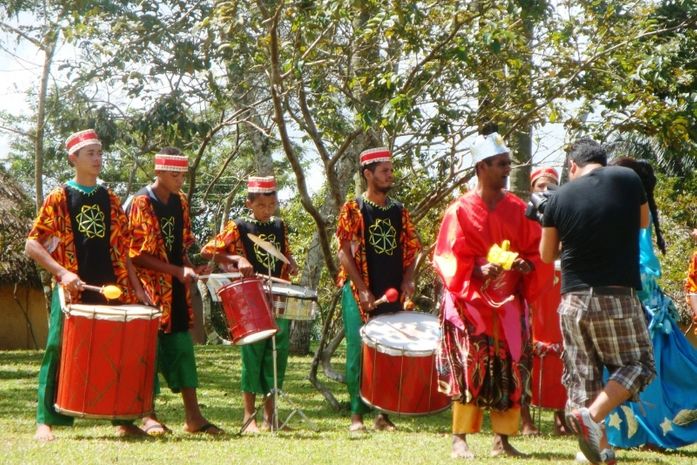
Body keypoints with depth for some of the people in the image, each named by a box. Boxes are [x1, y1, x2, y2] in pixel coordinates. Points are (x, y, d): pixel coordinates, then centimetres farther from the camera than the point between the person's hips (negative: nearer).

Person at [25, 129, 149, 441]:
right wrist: (62, 273, -15)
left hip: (112, 290, 4)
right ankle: (45, 421, 0)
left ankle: (123, 420, 12)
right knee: (59, 353, -6)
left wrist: (135, 286, 8)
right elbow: (33, 245, -4)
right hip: (72, 292, -4)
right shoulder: (59, 198, 1)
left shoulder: (110, 199, 14)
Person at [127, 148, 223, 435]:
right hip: (150, 287, -7)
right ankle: (148, 415, 3)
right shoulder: (140, 203, -11)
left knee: (183, 347, 6)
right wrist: (177, 271, -18)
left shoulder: (180, 201, 11)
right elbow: (137, 255, -15)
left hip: (177, 288, 7)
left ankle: (193, 416, 9)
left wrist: (190, 269, 0)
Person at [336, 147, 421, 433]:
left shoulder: (399, 211, 13)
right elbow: (344, 251, -7)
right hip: (360, 294, -4)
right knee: (359, 352, -5)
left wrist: (407, 280, -4)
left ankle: (384, 414, 14)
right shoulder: (353, 209, -1)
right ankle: (357, 414, -1)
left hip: (393, 294, 4)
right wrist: (361, 290, -15)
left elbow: (411, 249, 14)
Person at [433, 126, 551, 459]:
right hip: (471, 302, -4)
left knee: (509, 371, 3)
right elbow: (448, 259, -6)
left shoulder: (517, 209, 8)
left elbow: (536, 251, 11)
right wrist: (478, 271, -22)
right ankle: (460, 439, -3)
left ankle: (502, 439, 10)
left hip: (509, 305, 4)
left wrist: (527, 265, -11)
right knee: (470, 369, -8)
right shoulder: (461, 210, -4)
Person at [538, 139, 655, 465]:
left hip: (573, 299, 2)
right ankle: (592, 415, -11)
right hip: (617, 296, -2)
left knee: (581, 375, 11)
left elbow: (547, 255, 12)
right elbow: (643, 222, 18)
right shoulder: (628, 180, -1)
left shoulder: (558, 198, 1)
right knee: (636, 364, 11)